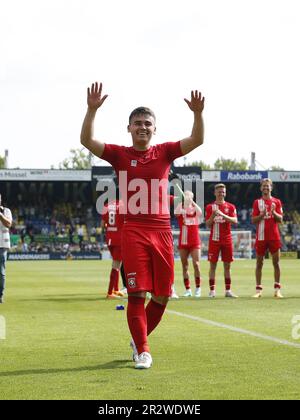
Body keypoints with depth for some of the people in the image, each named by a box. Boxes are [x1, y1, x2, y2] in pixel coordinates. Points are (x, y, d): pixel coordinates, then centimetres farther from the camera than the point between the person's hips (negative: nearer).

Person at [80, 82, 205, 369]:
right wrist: (92, 109, -19)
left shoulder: (164, 152, 9)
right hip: (133, 230, -2)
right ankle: (142, 350, 3)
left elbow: (197, 140, -1)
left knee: (162, 296, 7)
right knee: (137, 293, -8)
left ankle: (139, 338, 30)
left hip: (162, 230, 3)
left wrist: (197, 114, -18)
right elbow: (87, 140, -7)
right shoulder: (120, 155, 4)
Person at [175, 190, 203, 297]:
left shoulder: (195, 209, 5)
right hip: (183, 241, 1)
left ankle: (198, 288, 2)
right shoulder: (181, 209, 5)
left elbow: (200, 212, -19)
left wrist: (192, 201, -18)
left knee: (196, 264, -7)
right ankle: (188, 289, 9)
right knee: (184, 266, 3)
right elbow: (176, 213, -19)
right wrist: (182, 201, -21)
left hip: (195, 241, -1)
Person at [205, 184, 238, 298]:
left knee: (227, 266, 3)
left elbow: (235, 221, -8)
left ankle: (228, 290, 6)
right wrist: (213, 215, -16)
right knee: (213, 265, -2)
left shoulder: (230, 207, 7)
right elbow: (208, 224, 1)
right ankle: (212, 291, 0)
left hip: (227, 240, 1)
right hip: (214, 240, -1)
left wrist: (223, 215, -21)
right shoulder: (210, 207, 5)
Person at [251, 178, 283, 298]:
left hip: (274, 237, 0)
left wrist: (273, 212, -16)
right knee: (259, 263, 2)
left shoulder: (276, 202, 7)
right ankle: (258, 290, 6)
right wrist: (262, 214, -17)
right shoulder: (257, 202, 5)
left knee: (276, 262, -1)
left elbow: (280, 219, 1)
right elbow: (253, 220, 0)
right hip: (261, 236, 0)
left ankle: (277, 290, 3)